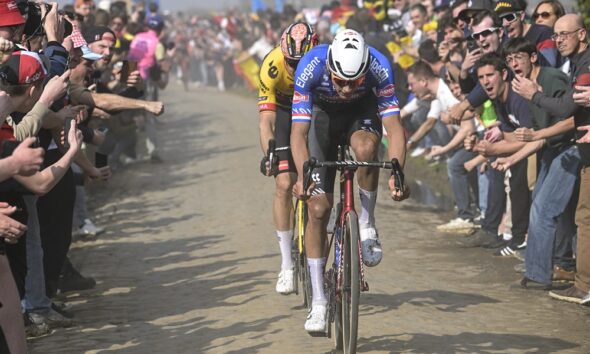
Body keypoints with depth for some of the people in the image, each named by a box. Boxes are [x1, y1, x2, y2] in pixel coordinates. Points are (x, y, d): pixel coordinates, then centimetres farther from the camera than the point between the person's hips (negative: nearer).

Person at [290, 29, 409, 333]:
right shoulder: (310, 67, -35)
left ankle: (367, 224, -13)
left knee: (365, 147, -38)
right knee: (318, 208, -7)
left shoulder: (379, 67, -34)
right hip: (324, 112, 0)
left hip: (362, 109, 0)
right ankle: (318, 301, 2)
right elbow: (298, 132, -37)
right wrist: (302, 176, -52)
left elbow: (394, 127, -35)